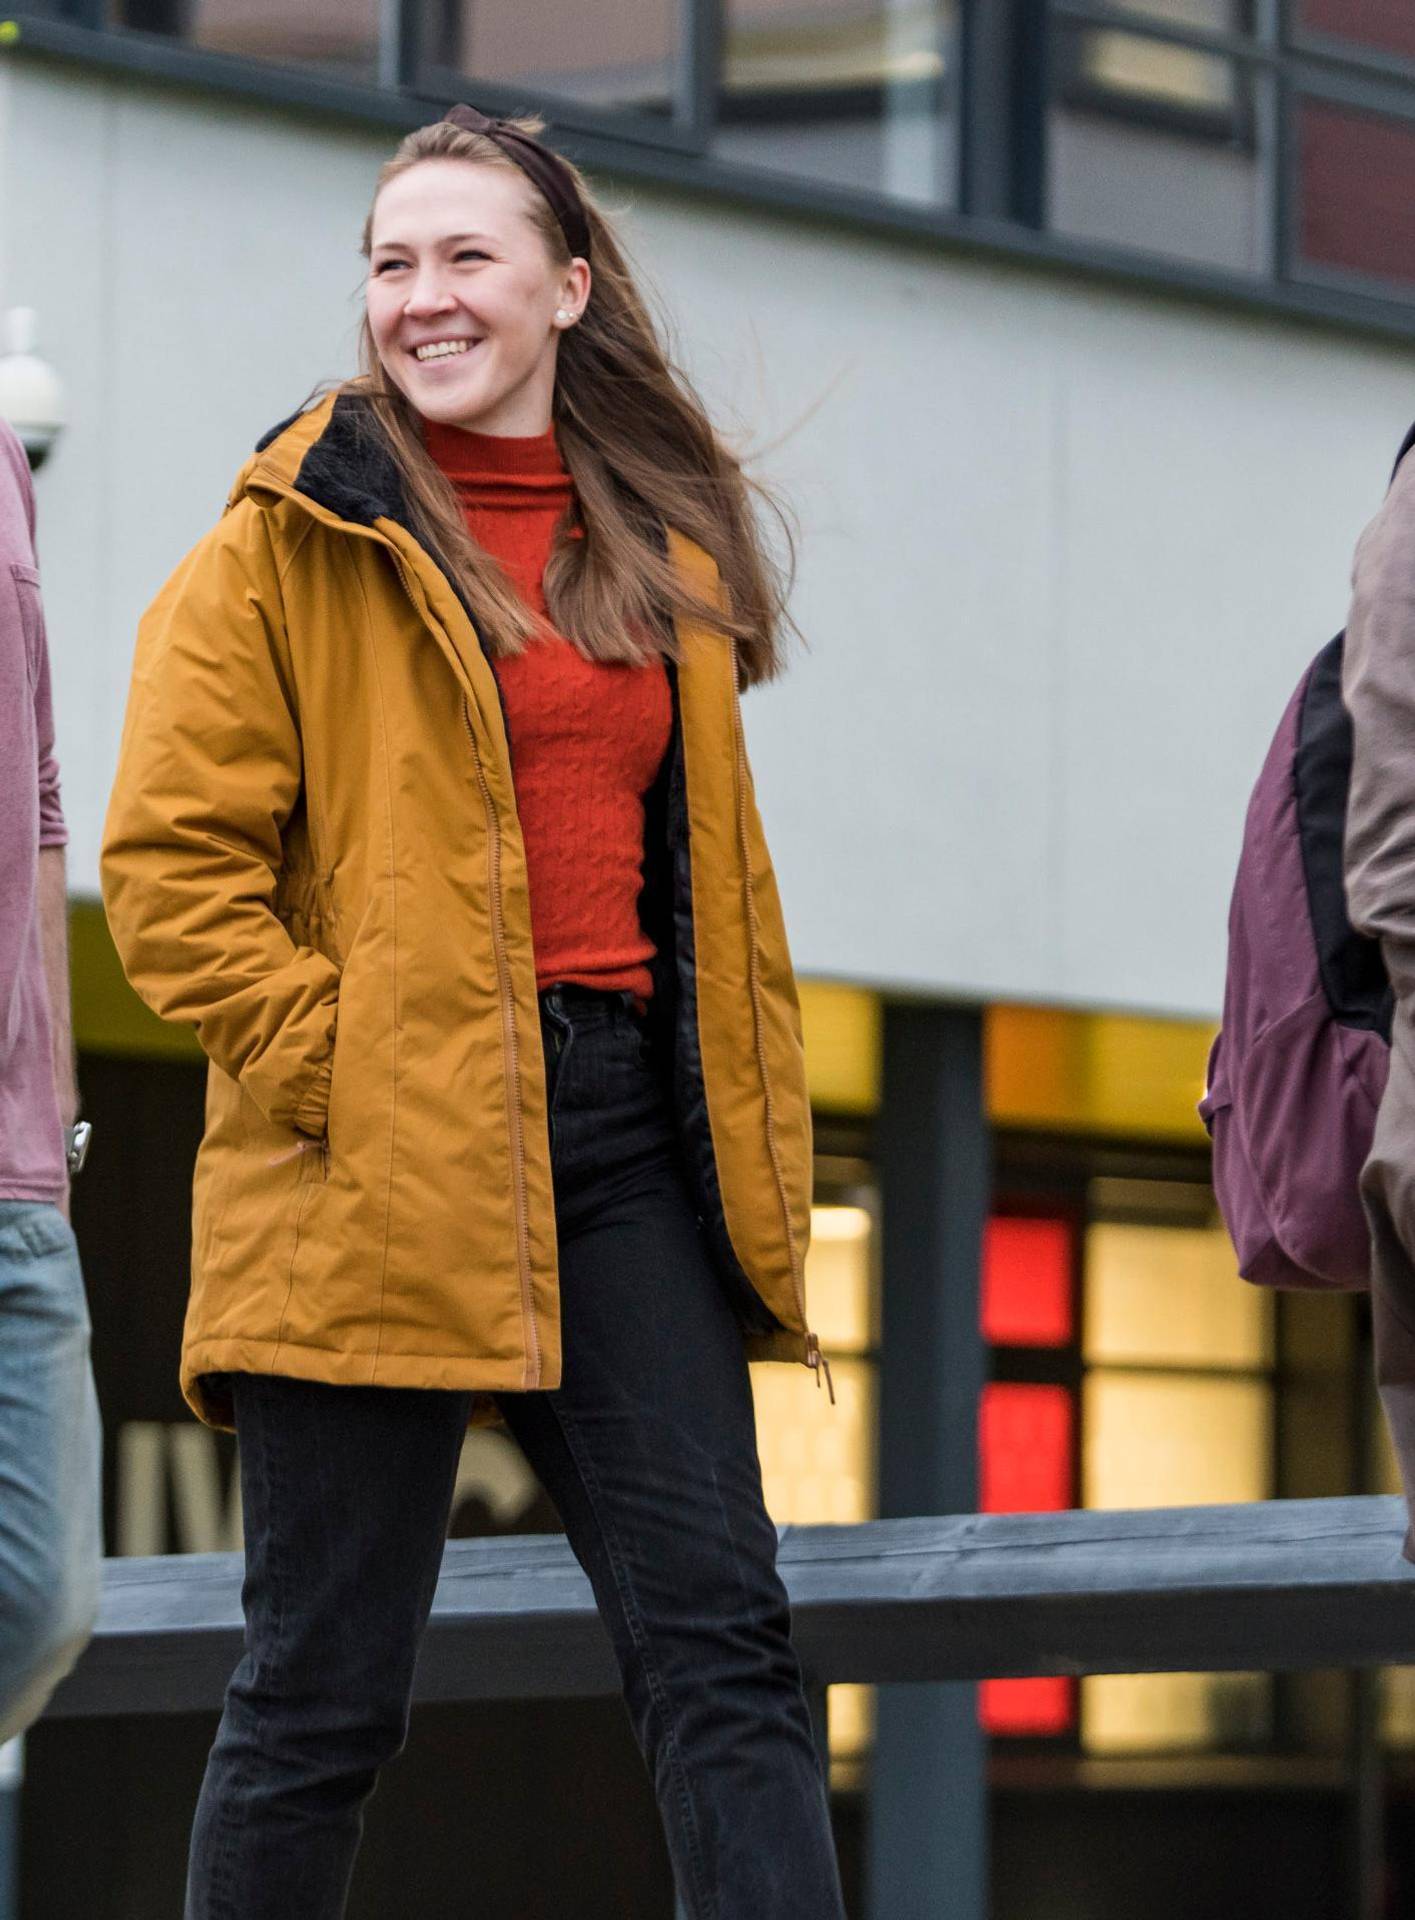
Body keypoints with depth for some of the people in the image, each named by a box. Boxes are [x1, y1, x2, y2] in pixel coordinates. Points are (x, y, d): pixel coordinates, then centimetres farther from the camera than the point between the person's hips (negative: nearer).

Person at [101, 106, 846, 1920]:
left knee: (721, 1641, -4)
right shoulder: (294, 537, 1)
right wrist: (329, 1065, -13)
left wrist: (754, 1141, 14)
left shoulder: (663, 547, 17)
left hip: (626, 1136, 5)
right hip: (382, 1162, -4)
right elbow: (169, 859, -5)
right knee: (324, 1688, 0)